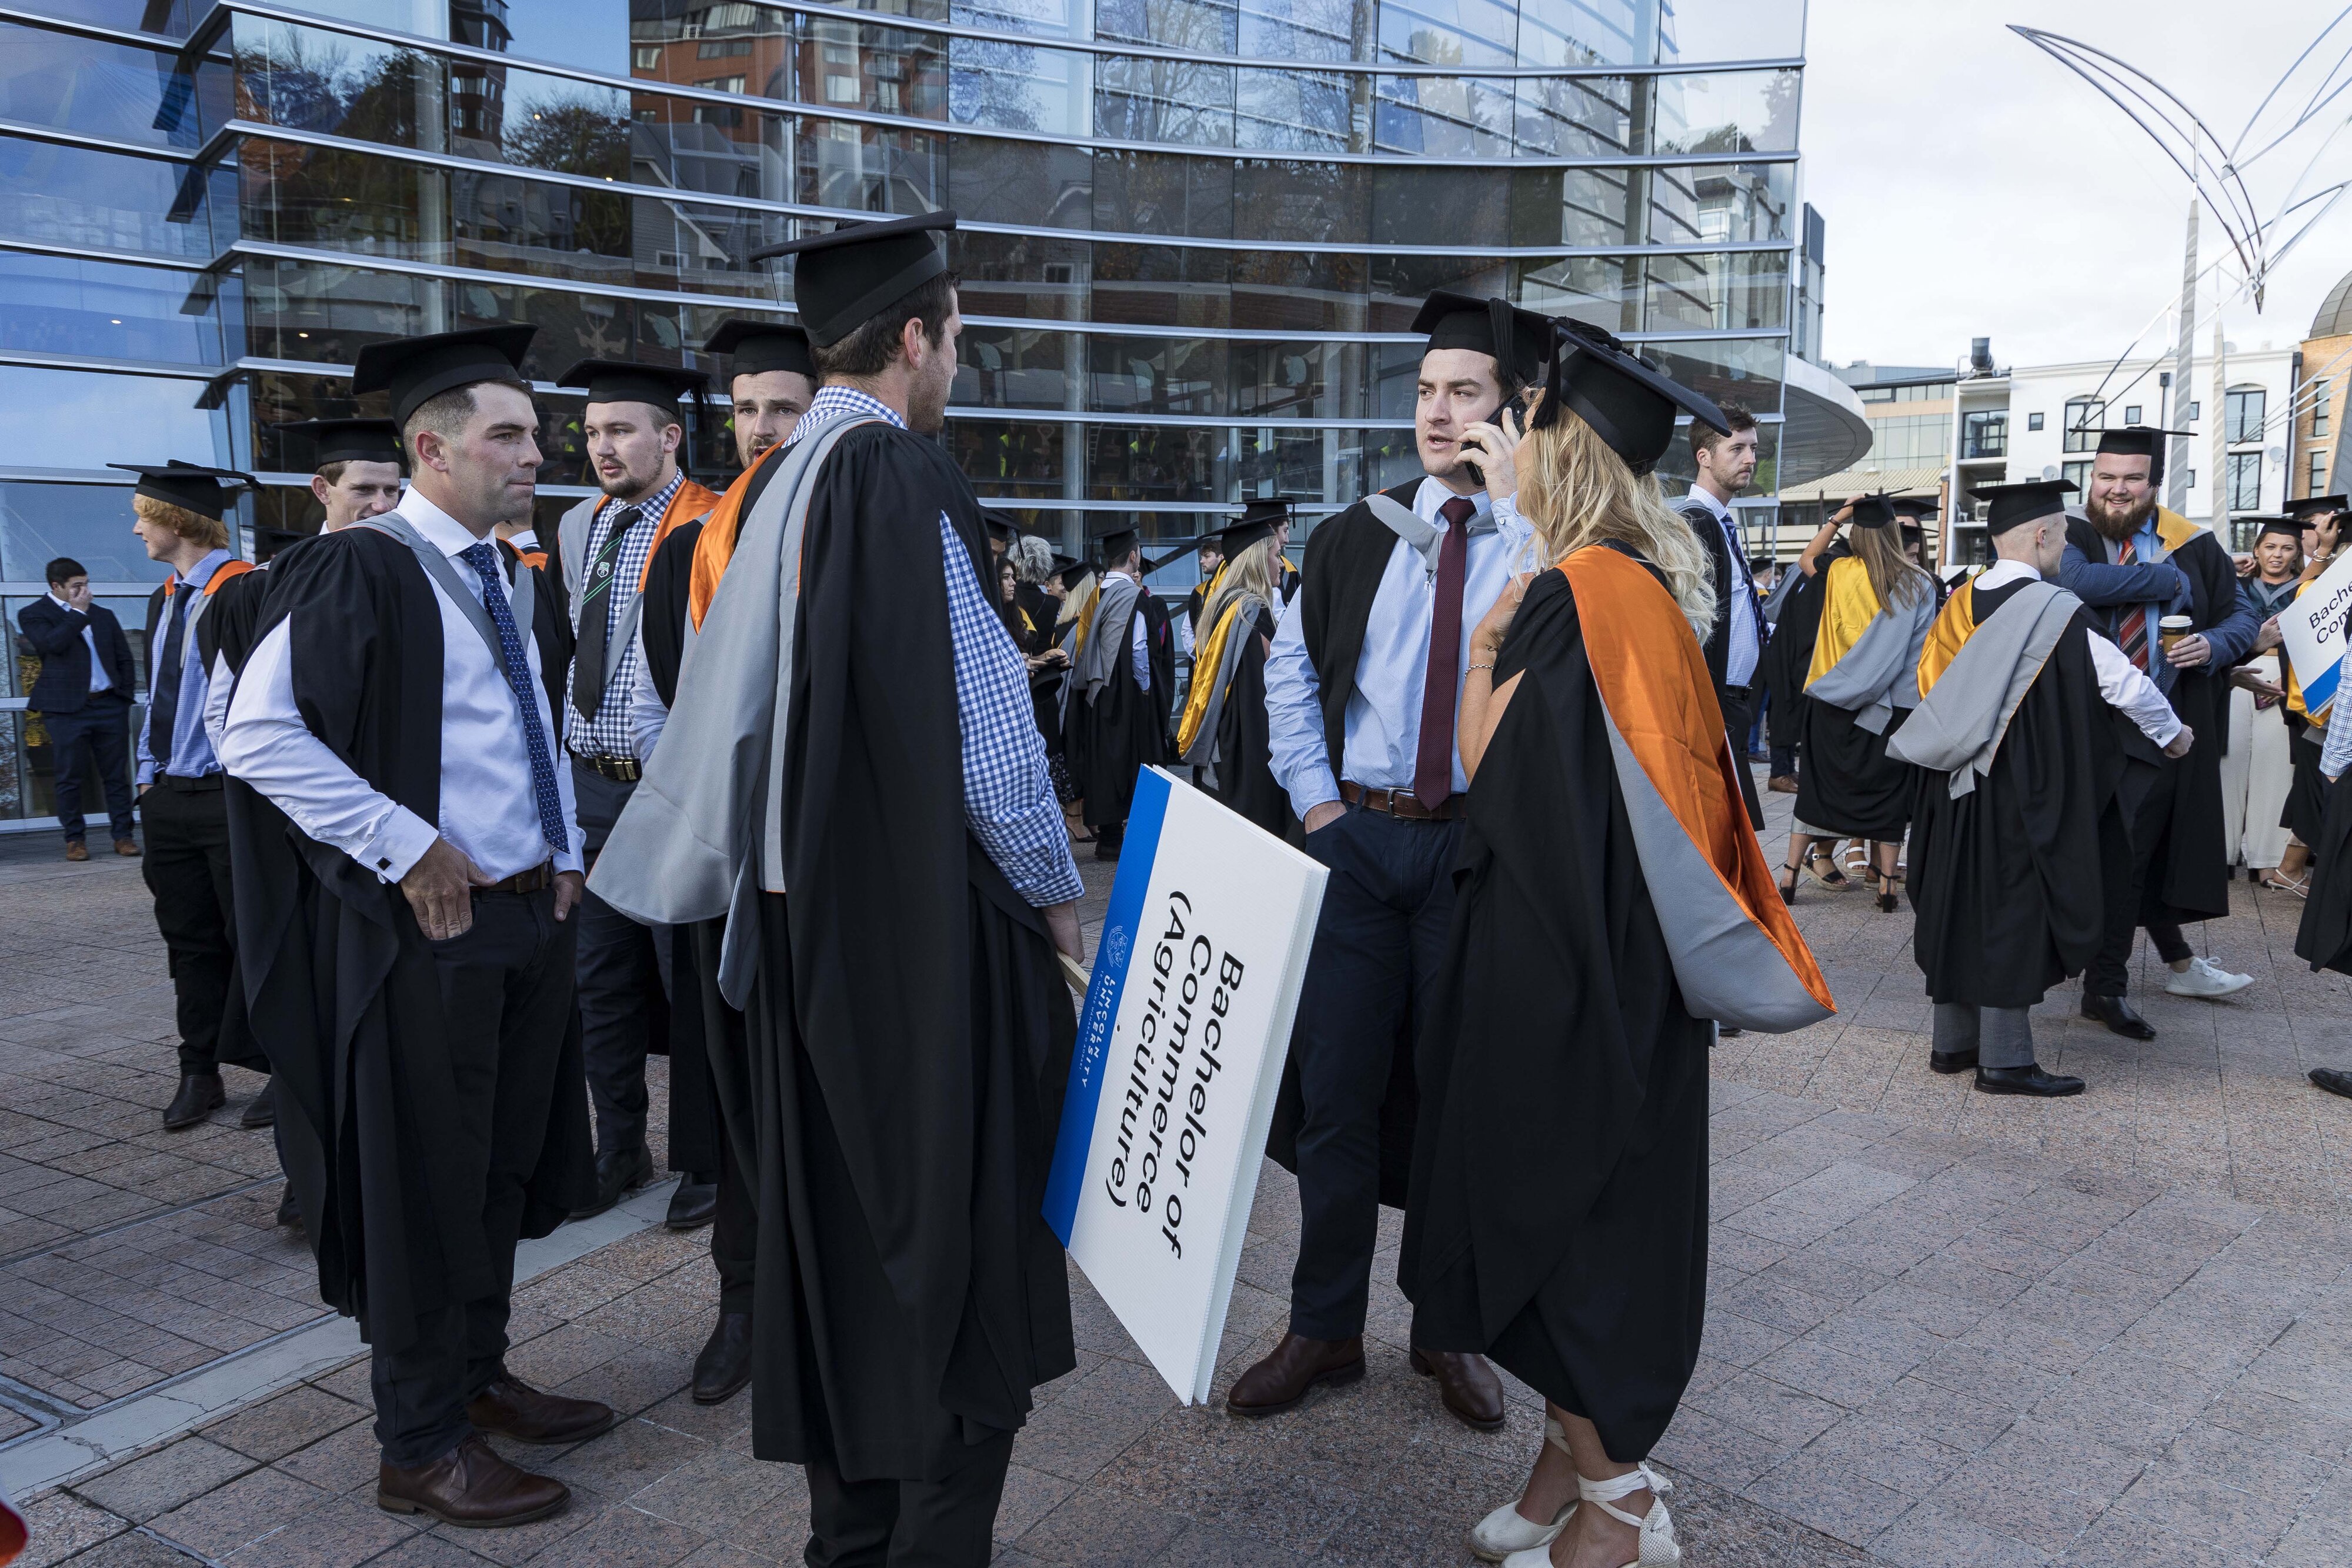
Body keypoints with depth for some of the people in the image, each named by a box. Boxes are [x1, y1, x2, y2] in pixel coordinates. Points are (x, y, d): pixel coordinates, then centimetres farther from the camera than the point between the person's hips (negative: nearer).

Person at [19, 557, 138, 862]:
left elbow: (124, 657, 20)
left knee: (116, 774, 4)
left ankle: (123, 835, 8)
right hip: (66, 710, -3)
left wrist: (127, 689, 8)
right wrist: (78, 612, -6)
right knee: (69, 777, 0)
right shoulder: (33, 614, 4)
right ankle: (75, 838, 9)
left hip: (110, 705, 3)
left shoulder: (103, 615, 17)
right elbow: (53, 644, -15)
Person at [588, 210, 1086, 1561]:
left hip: (805, 912, 8)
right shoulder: (908, 479, -15)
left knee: (840, 1222, 17)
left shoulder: (772, 493, 9)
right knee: (961, 1248, 3)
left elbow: (730, 706, 14)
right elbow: (979, 718, -17)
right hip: (932, 923, -8)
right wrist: (1056, 887, -5)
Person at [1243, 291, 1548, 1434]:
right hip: (1358, 838, 3)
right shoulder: (1359, 536, 9)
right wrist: (1315, 801, 6)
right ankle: (1325, 1328, 23)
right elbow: (1291, 664, 16)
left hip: (1479, 846, -3)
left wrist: (1513, 503, -20)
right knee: (1338, 1087, 8)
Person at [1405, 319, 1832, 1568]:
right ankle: (1580, 1455, 29)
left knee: (1558, 1193, 2)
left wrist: (1483, 649, -7)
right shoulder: (1653, 581, 11)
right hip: (1623, 944, 9)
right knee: (1587, 1199, 16)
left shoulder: (1579, 591, -18)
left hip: (1568, 954, -9)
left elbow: (1492, 770, -17)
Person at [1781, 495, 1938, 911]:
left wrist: (1836, 519, 18)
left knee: (1819, 790, 9)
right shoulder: (1918, 584, -5)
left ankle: (1790, 877, 6)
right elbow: (1923, 650, 0)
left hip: (1834, 704, 1)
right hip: (1894, 705, -1)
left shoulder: (1837, 574, -5)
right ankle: (1886, 885, 7)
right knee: (1887, 795, 8)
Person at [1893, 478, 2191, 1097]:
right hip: (2025, 795, -6)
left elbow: (1930, 681, 12)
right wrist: (2172, 733, 11)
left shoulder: (1961, 602, 4)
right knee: (2014, 913, 0)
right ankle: (2004, 1059, 5)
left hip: (1957, 791, 7)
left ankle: (1953, 1041, 20)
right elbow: (2122, 682, -6)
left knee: (1962, 908, 13)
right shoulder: (2056, 610, -14)